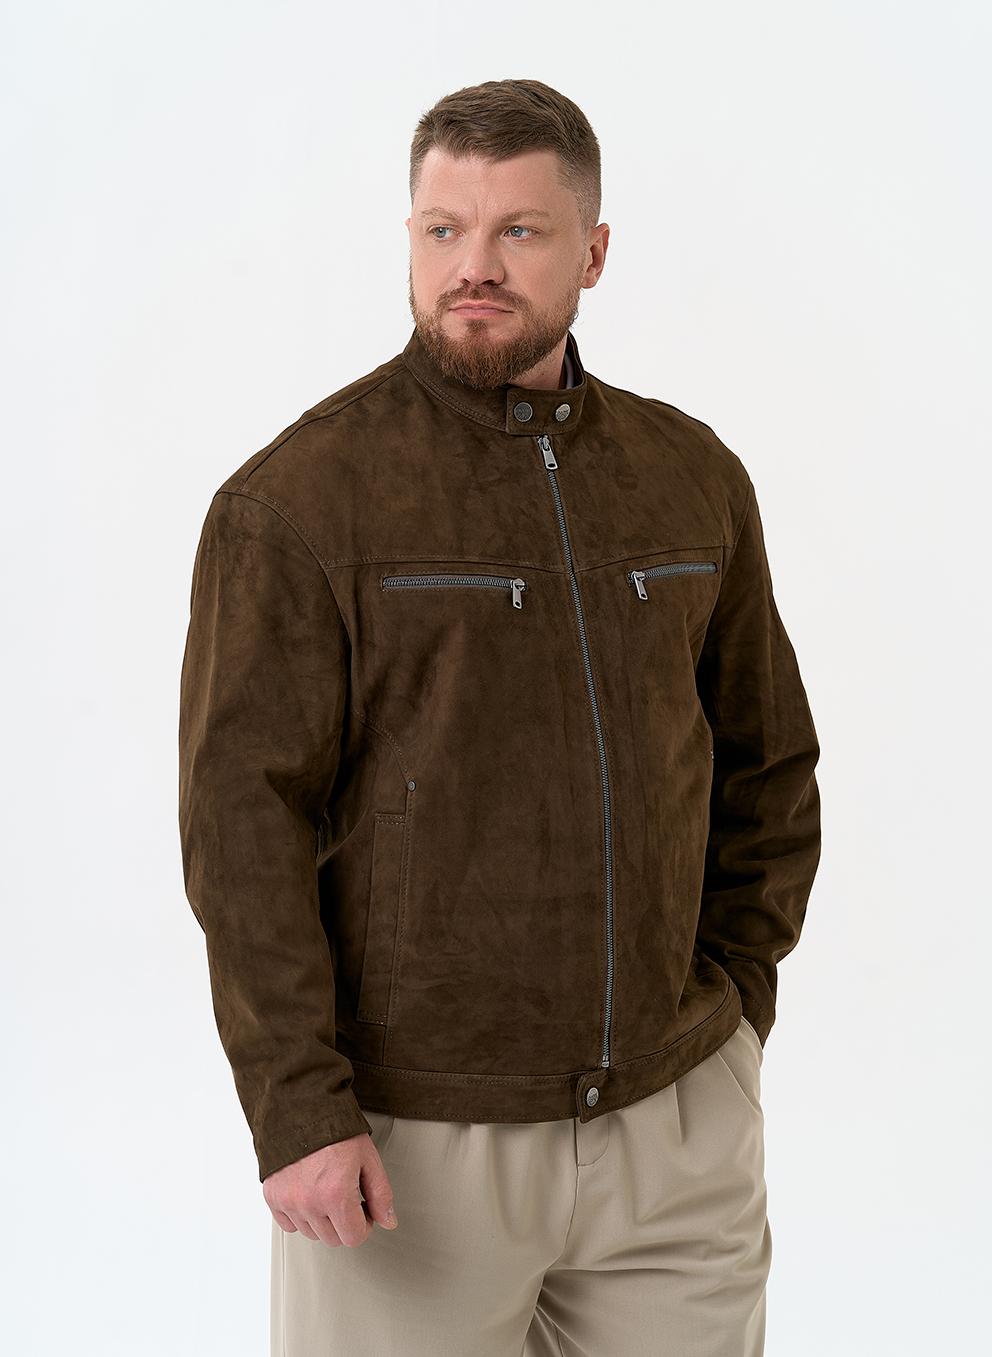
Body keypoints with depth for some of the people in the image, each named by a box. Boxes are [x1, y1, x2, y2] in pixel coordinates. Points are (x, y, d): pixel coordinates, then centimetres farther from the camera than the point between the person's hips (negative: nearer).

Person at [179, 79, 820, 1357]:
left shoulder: (694, 478, 5)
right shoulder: (294, 501, -8)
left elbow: (767, 763, 14)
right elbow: (243, 822, -11)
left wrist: (731, 1001, 7)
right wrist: (296, 1109, -15)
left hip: (676, 1130, 4)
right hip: (412, 1137, -4)